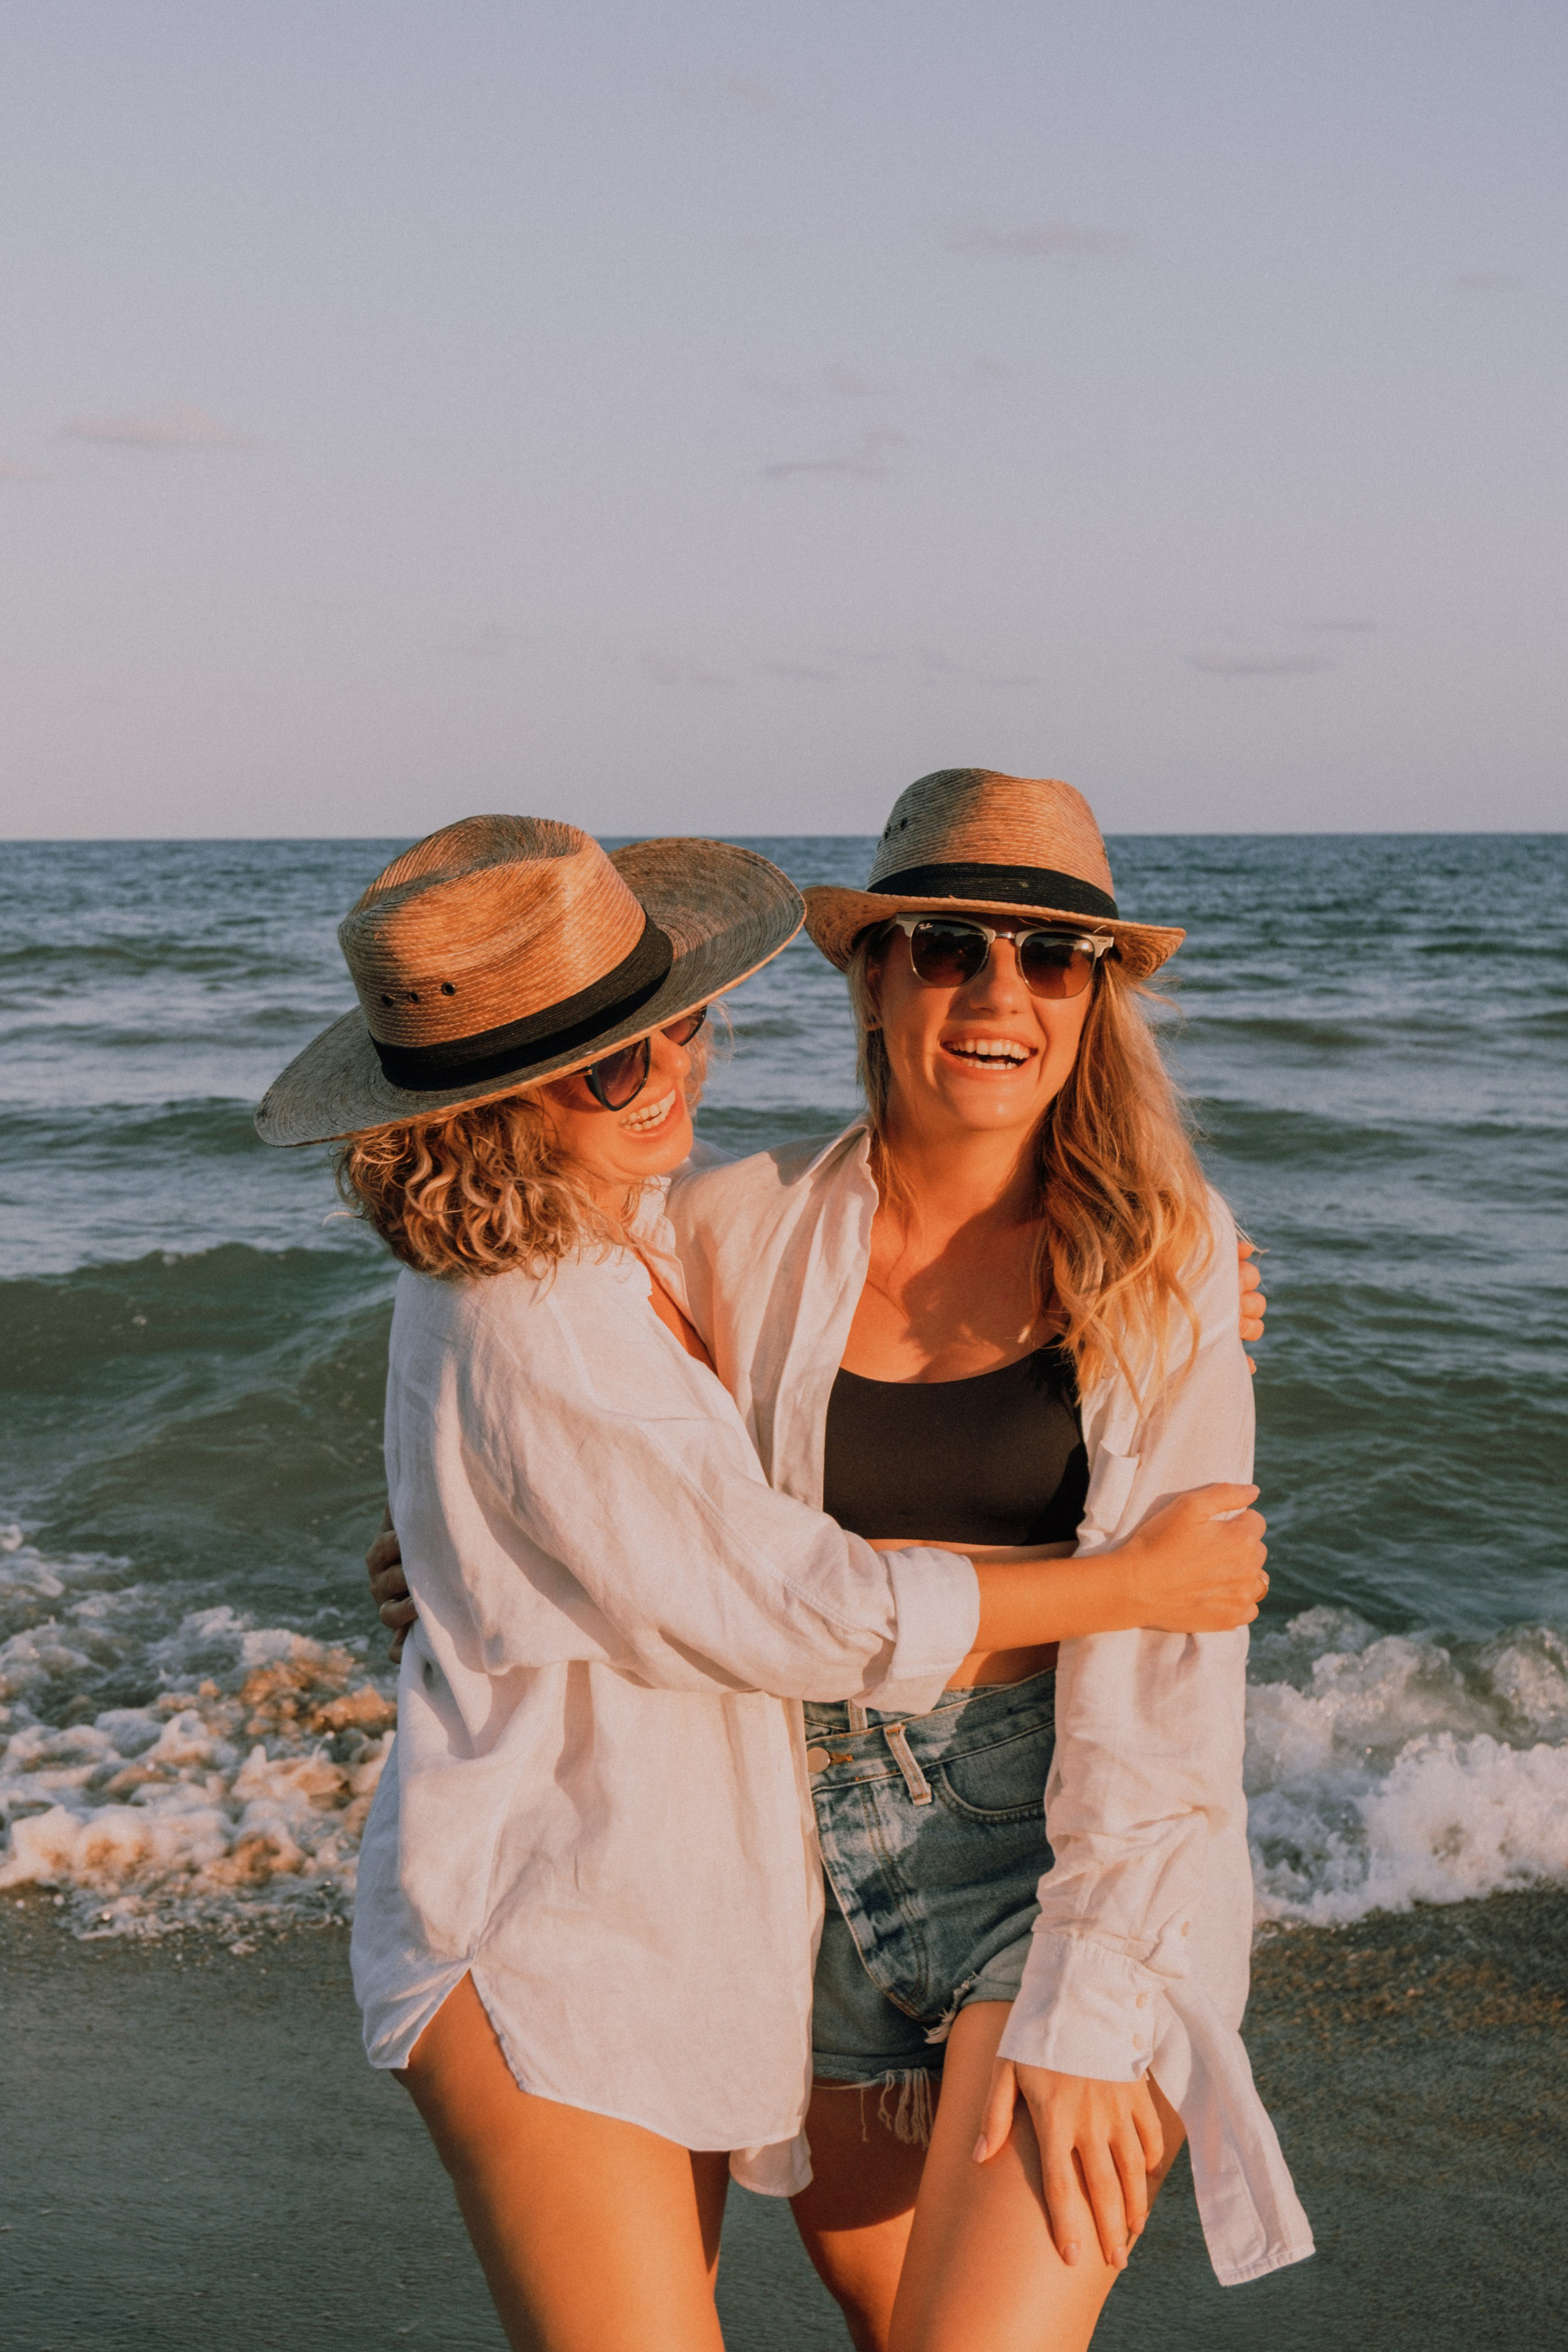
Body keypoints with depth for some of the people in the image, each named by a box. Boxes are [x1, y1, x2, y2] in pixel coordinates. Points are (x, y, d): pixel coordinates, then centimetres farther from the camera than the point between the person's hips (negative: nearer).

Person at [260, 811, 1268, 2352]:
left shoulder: (613, 1238, 2)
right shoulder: (526, 1344, -27)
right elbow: (799, 1615, -22)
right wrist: (1137, 1585, -12)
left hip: (673, 1920, 9)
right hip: (538, 1955, -9)